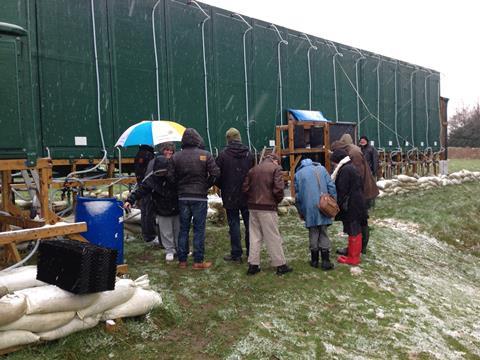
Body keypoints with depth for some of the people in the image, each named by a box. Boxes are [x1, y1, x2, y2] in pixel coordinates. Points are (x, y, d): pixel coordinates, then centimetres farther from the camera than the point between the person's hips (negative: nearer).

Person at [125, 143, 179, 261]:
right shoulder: (152, 177, -14)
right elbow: (141, 189, -14)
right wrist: (130, 200, -23)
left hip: (177, 208, 0)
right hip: (162, 211, 0)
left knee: (179, 230, 14)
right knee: (166, 232, 5)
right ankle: (170, 250, 23)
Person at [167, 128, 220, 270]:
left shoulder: (176, 157, 0)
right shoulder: (205, 155, -7)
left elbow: (170, 177, -2)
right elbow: (215, 173, -9)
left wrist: (180, 187, 13)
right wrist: (206, 185, 6)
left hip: (183, 197, 3)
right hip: (200, 197, -3)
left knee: (183, 229, 11)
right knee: (199, 229, 4)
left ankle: (182, 260, 17)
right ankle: (198, 261, 8)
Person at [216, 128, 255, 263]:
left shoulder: (223, 155, -11)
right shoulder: (249, 154, 1)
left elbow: (218, 176, -6)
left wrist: (223, 188, 11)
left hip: (230, 196, -3)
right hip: (247, 196, 4)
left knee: (234, 224, 3)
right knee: (249, 223, 12)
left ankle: (236, 254, 8)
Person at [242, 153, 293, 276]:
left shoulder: (253, 169, 12)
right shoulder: (276, 168, -4)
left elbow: (245, 187, 7)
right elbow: (278, 188, -14)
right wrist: (278, 200, 4)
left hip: (253, 207, 5)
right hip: (267, 207, -5)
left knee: (255, 236, 12)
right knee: (273, 238, 2)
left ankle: (253, 265, 14)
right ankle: (280, 265, 10)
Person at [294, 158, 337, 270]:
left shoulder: (298, 174, 6)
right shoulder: (321, 169, 10)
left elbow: (298, 195, 5)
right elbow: (331, 186, 2)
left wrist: (300, 212, 14)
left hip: (309, 208, -1)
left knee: (313, 234, 9)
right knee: (324, 233, 7)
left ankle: (314, 260, 16)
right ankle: (326, 261, 5)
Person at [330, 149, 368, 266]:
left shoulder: (345, 170, -18)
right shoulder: (352, 167, 13)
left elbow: (342, 191, -19)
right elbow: (360, 186, 18)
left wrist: (338, 205, -12)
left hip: (350, 206, -10)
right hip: (357, 204, 10)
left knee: (353, 231, -1)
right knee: (356, 231, 15)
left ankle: (353, 258, 7)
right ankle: (354, 254, 26)